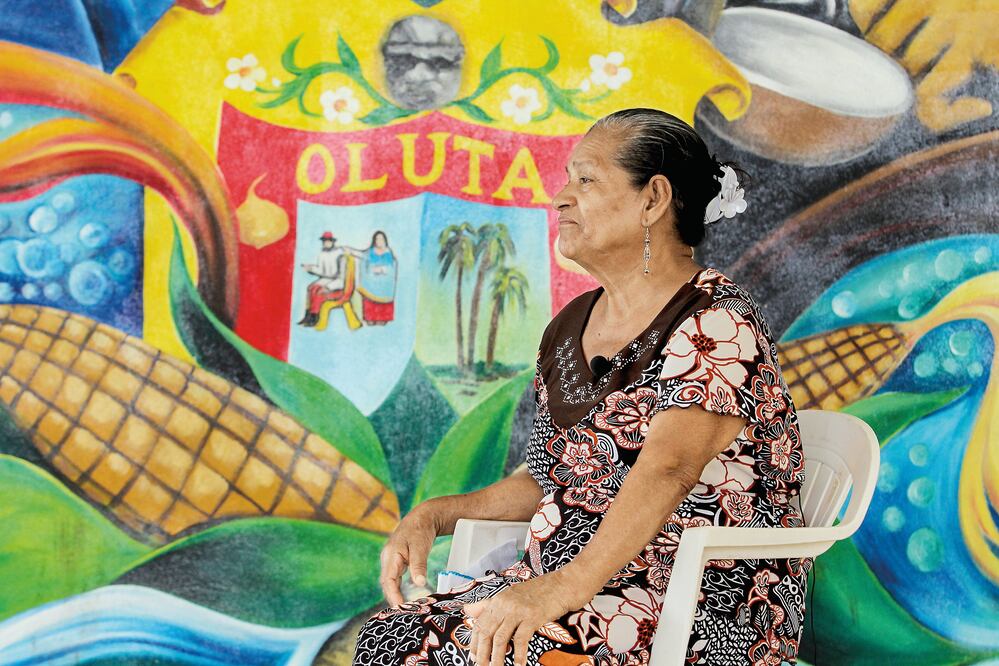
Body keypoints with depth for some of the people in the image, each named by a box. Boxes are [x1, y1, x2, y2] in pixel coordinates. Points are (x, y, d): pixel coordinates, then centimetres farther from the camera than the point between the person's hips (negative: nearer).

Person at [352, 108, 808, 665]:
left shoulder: (718, 325, -12)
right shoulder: (568, 329, 14)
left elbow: (666, 472, -28)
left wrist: (569, 585, -42)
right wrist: (435, 515, 8)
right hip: (572, 583, 8)